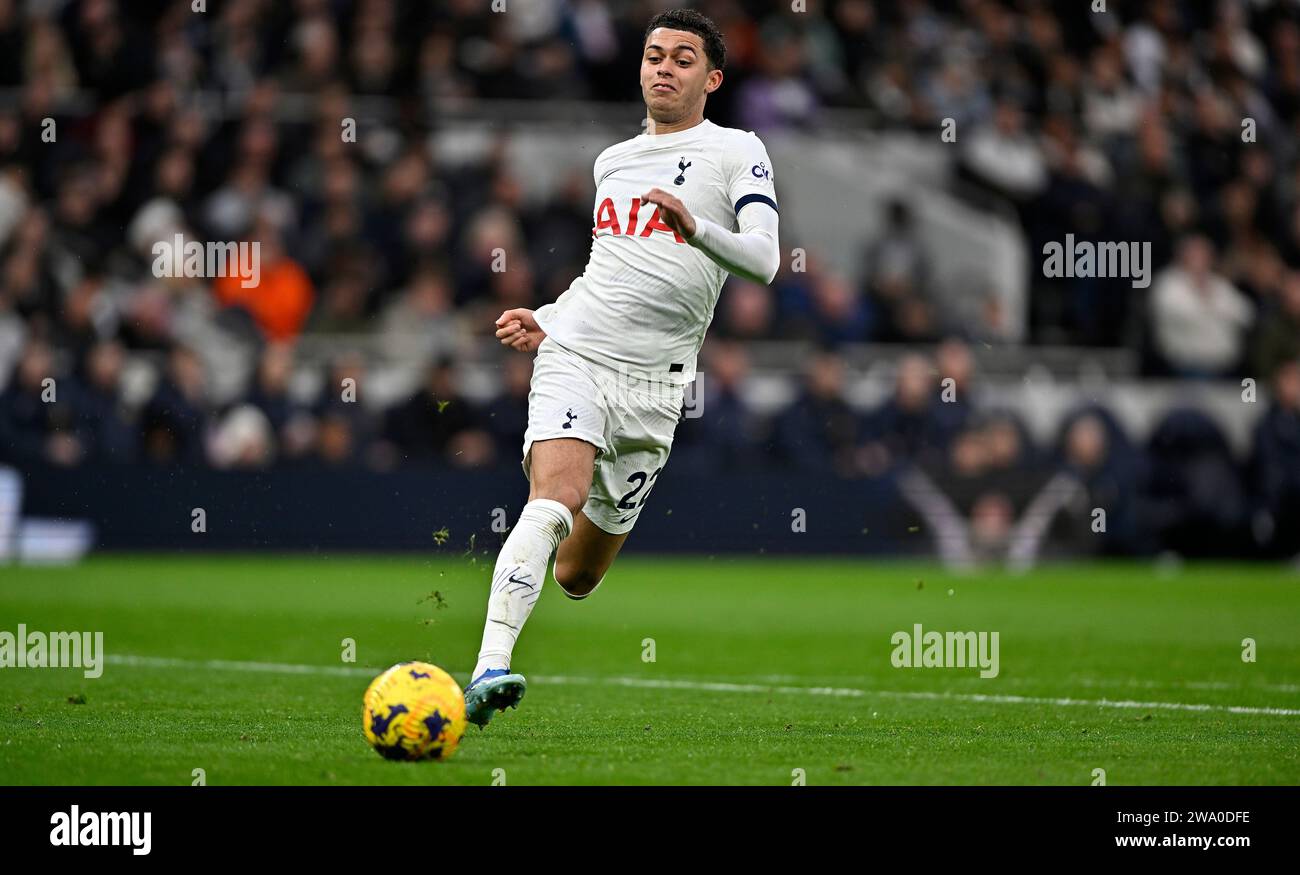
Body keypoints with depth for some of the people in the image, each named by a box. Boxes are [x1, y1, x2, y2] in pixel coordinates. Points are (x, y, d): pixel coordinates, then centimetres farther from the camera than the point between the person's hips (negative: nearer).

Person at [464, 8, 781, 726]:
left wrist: (695, 226, -28)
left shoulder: (737, 152, 4)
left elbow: (764, 261, -11)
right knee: (556, 498, -27)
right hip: (575, 355, 1)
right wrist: (546, 324, 18)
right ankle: (489, 670, -37)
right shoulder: (611, 161, 18)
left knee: (577, 576, 5)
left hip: (653, 385, -1)